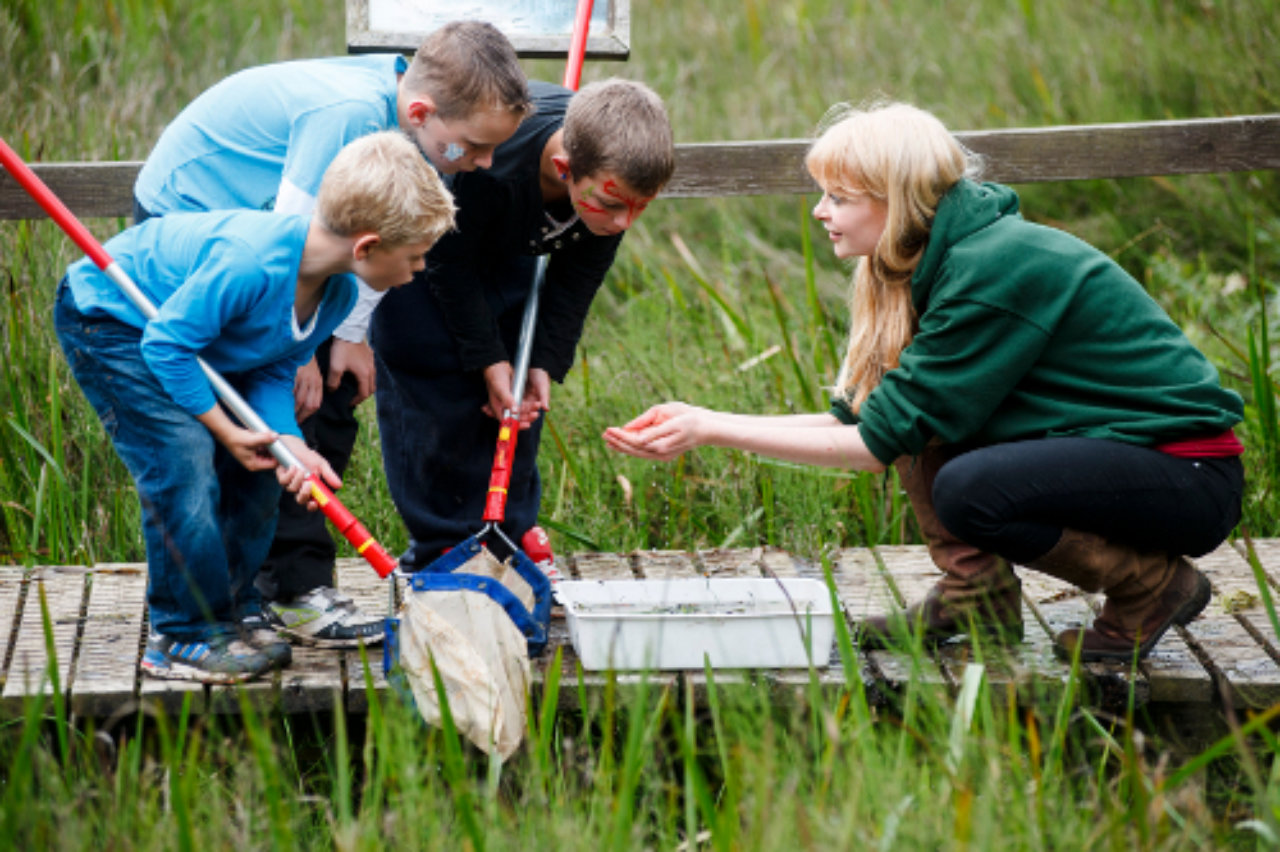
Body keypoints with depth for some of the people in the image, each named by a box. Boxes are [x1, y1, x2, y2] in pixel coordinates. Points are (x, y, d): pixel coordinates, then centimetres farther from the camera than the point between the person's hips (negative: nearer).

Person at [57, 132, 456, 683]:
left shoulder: (338, 291, -12)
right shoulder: (249, 265, -40)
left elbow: (274, 371, -5)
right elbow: (165, 344, -32)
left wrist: (287, 441, -23)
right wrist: (226, 429, -27)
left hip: (175, 331, 9)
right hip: (105, 320, -9)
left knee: (254, 467, 3)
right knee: (183, 460, -19)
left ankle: (231, 613, 16)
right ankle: (185, 637, -9)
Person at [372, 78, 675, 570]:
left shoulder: (617, 176, -30)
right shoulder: (490, 165, -47)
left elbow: (579, 275, -11)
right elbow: (452, 263, -27)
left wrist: (545, 363, -13)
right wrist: (487, 359, -23)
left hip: (510, 251, 5)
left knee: (519, 400, 3)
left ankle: (509, 543, 13)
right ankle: (439, 550, 1)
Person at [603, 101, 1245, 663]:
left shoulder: (995, 272, -23)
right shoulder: (939, 260, 5)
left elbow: (883, 437, -21)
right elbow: (856, 417, 7)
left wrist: (711, 430, -18)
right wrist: (701, 422, -2)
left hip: (1192, 477, -9)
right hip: (1104, 445, 9)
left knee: (966, 490, -29)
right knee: (916, 391, 0)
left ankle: (1155, 585, -8)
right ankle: (975, 595, 4)